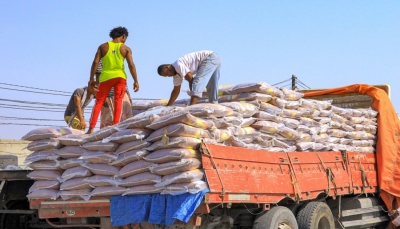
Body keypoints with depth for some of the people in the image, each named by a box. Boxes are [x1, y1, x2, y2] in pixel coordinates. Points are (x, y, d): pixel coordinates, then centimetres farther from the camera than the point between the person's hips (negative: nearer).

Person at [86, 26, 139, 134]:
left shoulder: (103, 47, 4)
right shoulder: (126, 49, 2)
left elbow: (95, 62, -1)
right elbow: (131, 65, -5)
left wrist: (91, 79, 3)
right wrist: (136, 81, -1)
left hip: (106, 77, 1)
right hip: (120, 77, -1)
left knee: (99, 102, 6)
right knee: (118, 101, 5)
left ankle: (91, 128, -1)